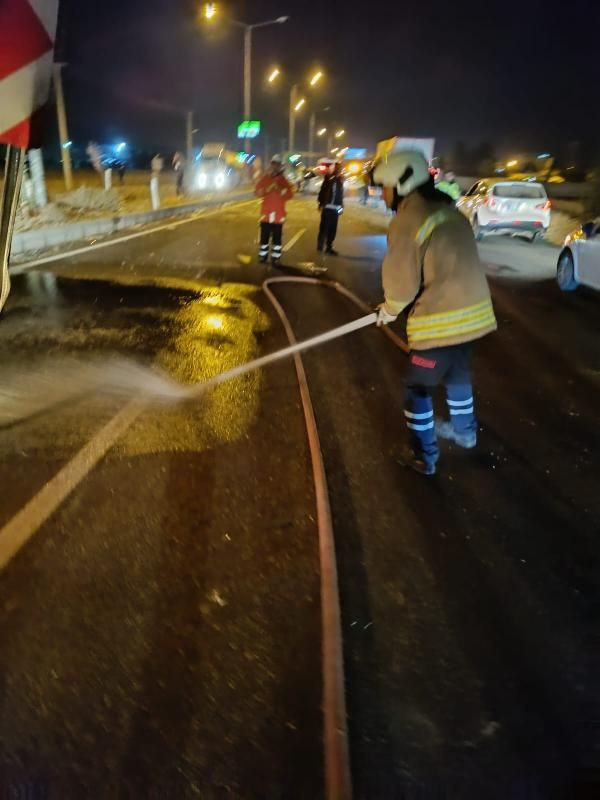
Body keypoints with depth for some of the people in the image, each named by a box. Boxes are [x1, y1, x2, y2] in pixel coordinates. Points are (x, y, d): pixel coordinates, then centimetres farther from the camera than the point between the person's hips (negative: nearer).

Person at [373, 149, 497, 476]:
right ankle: (464, 430, 49)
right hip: (473, 310, 9)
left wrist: (391, 308, 8)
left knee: (418, 387, 7)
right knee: (457, 372, 29)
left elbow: (402, 280, -14)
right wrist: (395, 305, 18)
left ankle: (424, 457, 17)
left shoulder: (406, 222, -15)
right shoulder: (448, 211, 11)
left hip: (441, 319, -8)